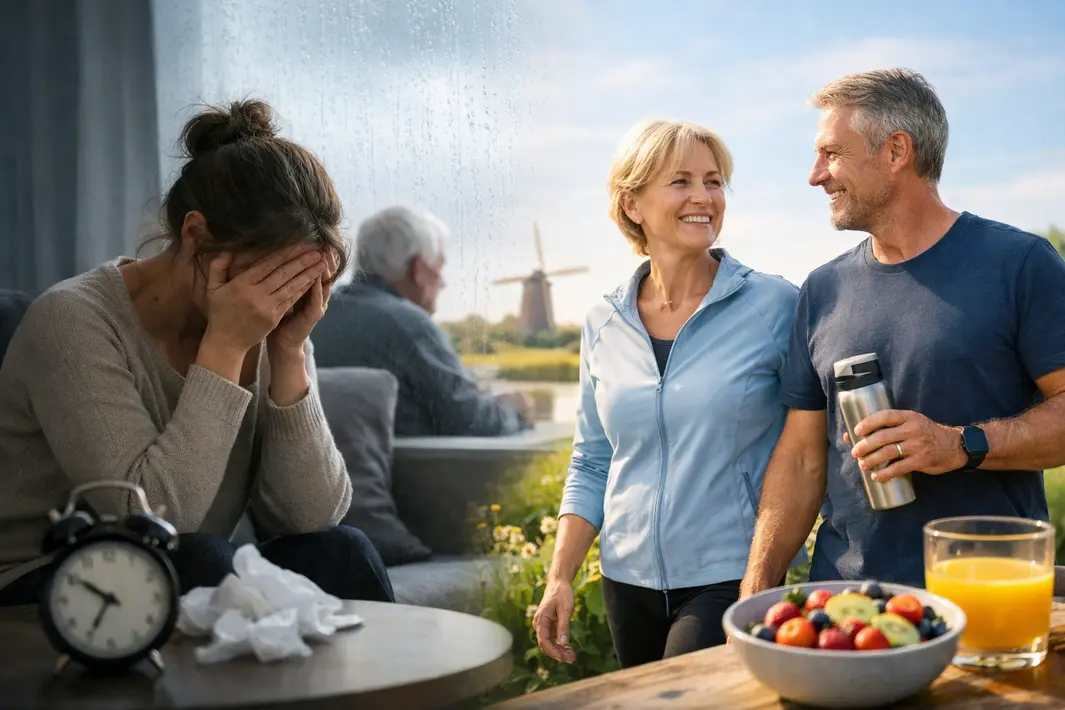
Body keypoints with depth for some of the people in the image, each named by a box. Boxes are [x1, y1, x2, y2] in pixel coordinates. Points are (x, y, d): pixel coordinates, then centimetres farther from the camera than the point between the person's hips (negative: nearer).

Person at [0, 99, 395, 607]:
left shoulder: (268, 331, -1)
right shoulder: (72, 322, -17)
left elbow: (314, 518, -9)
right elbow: (150, 517, -26)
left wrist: (289, 355, -17)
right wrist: (225, 347, -27)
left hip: (192, 593, 4)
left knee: (338, 552, -23)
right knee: (198, 558, -31)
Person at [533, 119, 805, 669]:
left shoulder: (774, 307, -7)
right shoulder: (604, 325, 5)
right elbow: (592, 466, 11)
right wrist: (559, 578, 3)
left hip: (733, 579, -4)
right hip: (630, 580, 4)